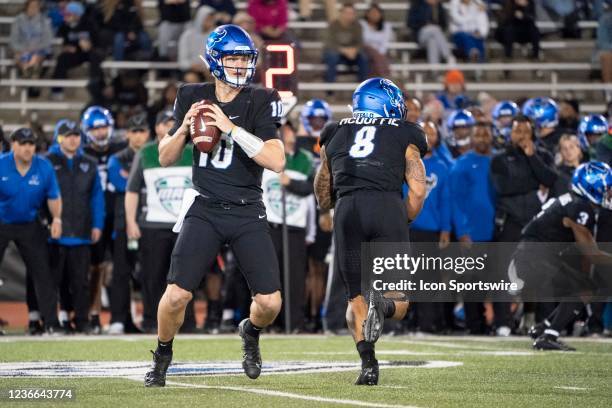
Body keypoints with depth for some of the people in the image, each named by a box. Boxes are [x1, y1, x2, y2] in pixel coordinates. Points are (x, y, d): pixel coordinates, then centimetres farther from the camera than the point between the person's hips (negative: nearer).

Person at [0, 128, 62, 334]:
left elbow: (53, 197, 1)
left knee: (41, 271, -2)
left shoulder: (44, 167, -10)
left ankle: (50, 322, 0)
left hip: (30, 225, 2)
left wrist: (56, 218, -15)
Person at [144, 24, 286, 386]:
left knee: (269, 302, -8)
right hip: (205, 210, 1)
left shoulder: (260, 102, -5)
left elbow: (276, 161, -18)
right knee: (177, 295, -13)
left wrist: (230, 127, -22)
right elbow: (165, 159, 9)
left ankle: (251, 333, 29)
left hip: (248, 213, -1)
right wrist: (184, 128, -11)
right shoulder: (193, 98, 3)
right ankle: (163, 356, 16)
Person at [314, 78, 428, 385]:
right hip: (387, 207, -2)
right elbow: (417, 190, 7)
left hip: (347, 210, 2)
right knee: (399, 299, 8)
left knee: (356, 298, 14)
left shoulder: (336, 133, 26)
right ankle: (383, 305, -29)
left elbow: (323, 197, 30)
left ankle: (367, 362, -10)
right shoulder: (404, 136, 18)